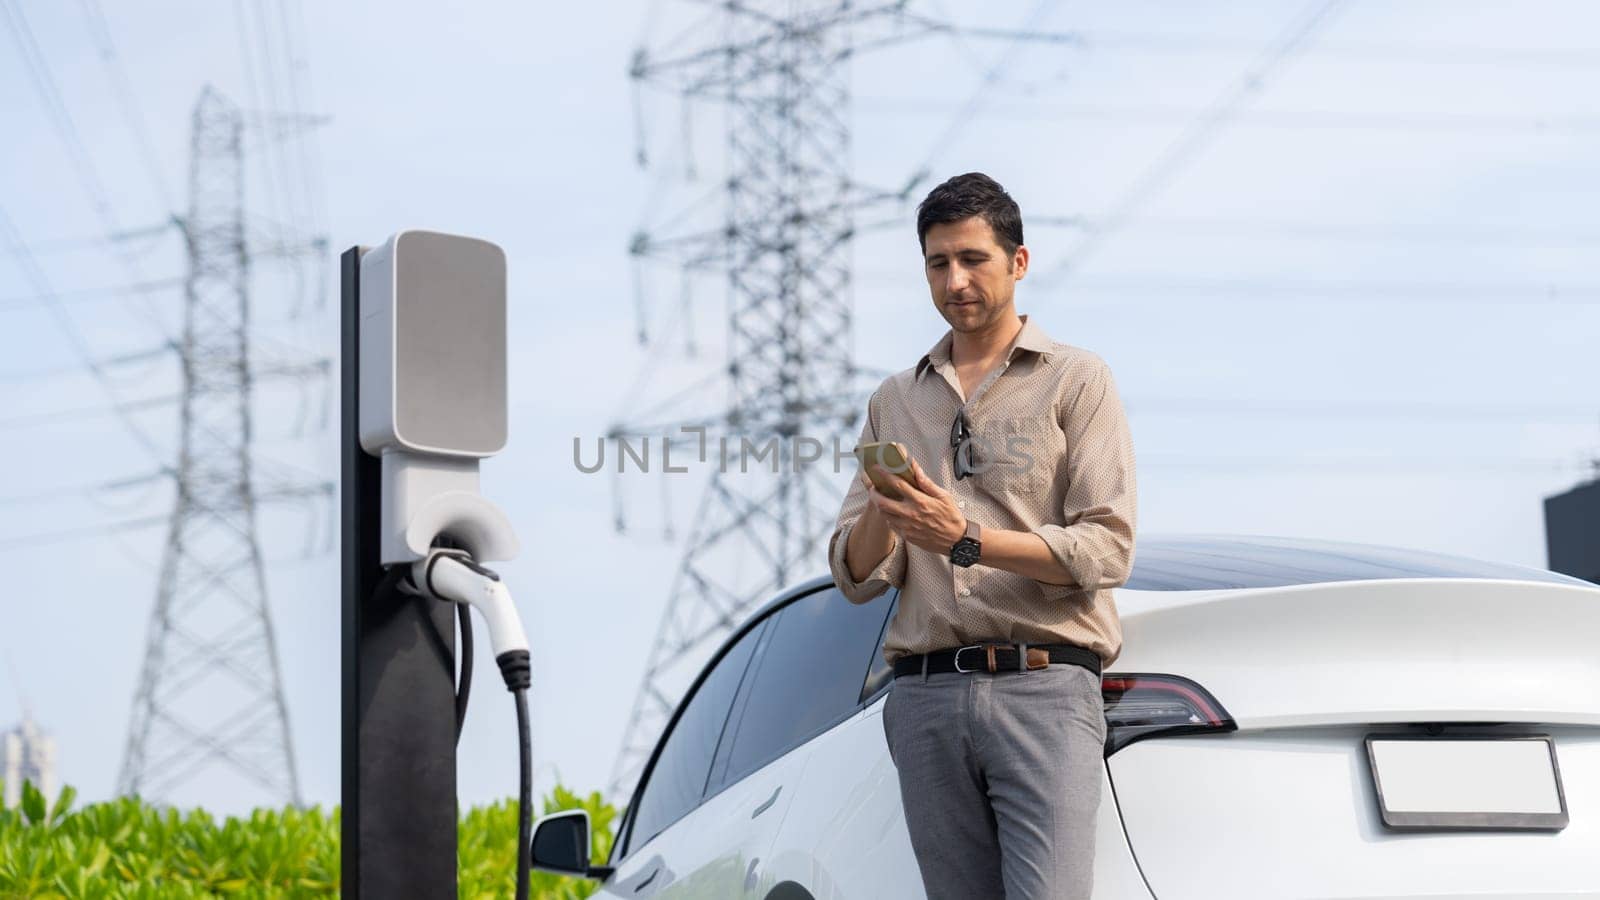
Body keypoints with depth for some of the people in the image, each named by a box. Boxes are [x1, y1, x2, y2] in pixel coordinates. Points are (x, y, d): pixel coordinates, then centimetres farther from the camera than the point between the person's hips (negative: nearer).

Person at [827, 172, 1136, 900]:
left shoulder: (1075, 381, 7)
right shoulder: (895, 402, 19)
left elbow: (1105, 549, -4)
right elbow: (854, 577, 15)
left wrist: (969, 541, -15)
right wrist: (882, 516, -8)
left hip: (1043, 685, -4)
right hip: (926, 698, 4)